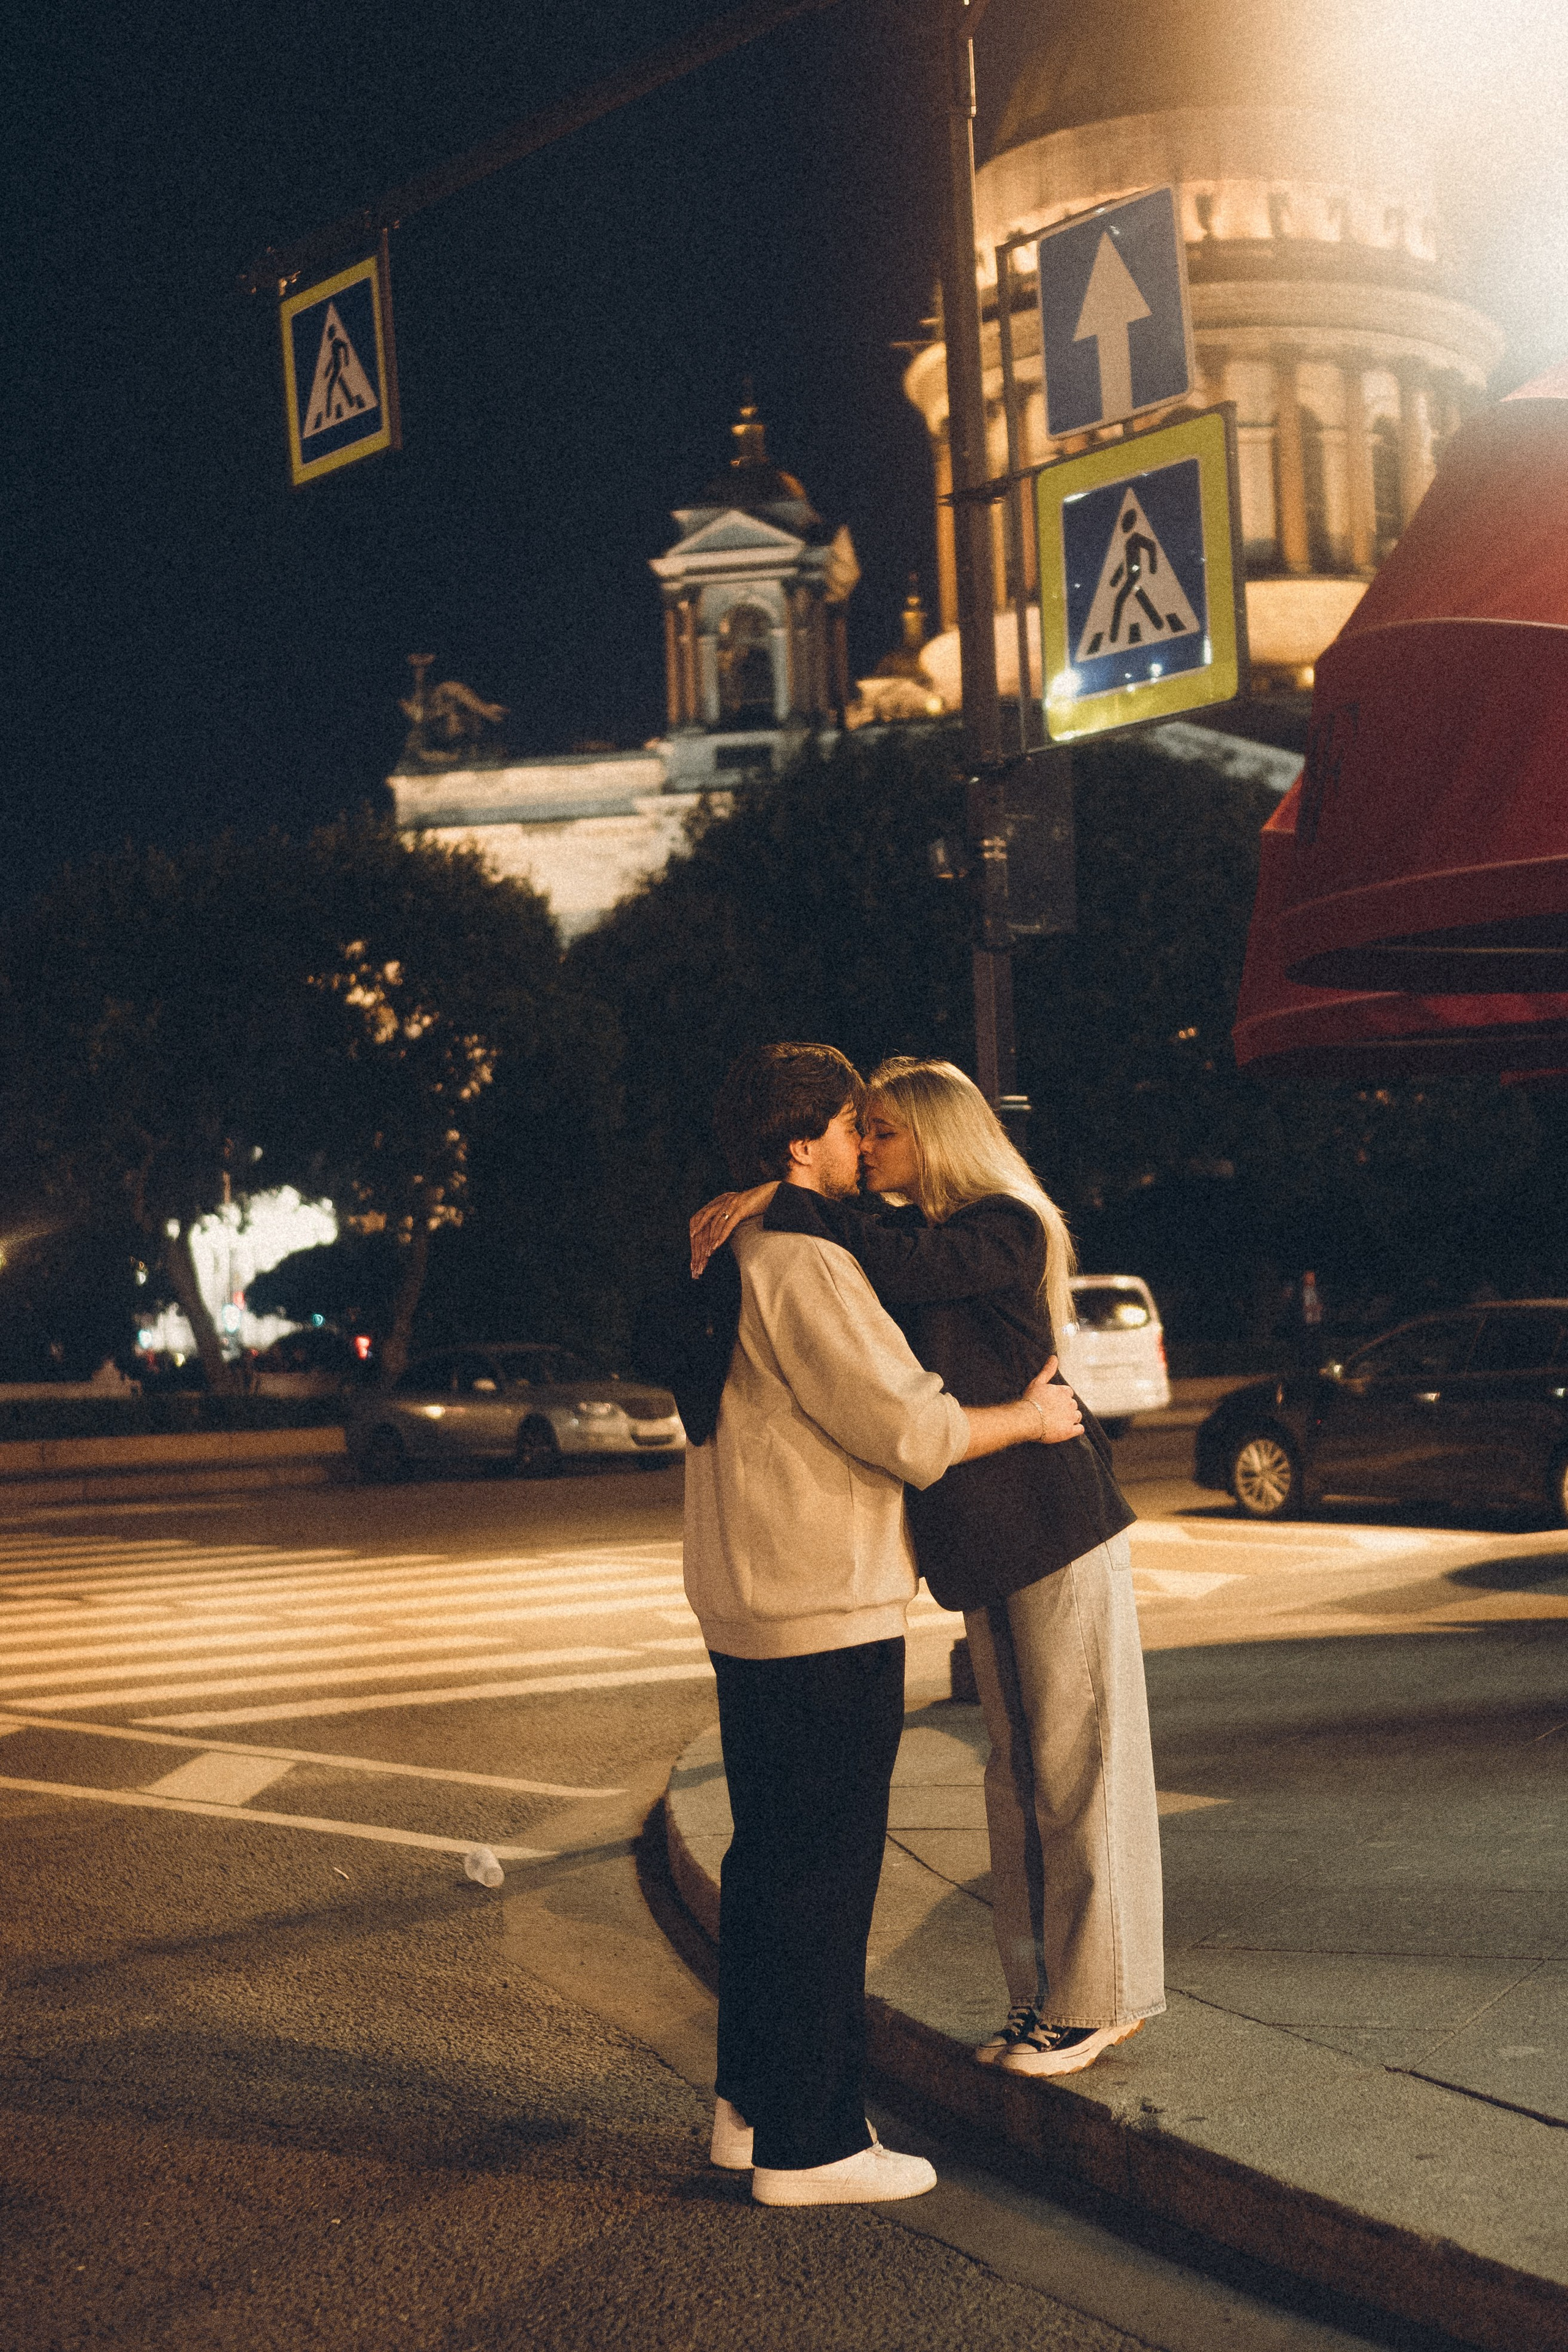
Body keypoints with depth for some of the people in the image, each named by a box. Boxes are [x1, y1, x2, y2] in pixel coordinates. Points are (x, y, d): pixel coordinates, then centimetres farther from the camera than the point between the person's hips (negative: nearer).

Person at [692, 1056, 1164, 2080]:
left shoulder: (1007, 1229, -13)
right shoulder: (915, 1231, 13)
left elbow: (895, 1263, -30)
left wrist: (772, 1202, -27)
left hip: (1058, 1532, -8)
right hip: (983, 1544, 8)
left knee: (1079, 1764, -1)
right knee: (1018, 1772, 12)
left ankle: (1098, 1998, 8)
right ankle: (1042, 1993, 20)